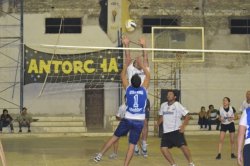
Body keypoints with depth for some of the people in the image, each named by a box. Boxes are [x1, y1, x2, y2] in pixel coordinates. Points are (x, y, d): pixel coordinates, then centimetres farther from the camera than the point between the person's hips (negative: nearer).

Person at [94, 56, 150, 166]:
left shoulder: (128, 89, -3)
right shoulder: (144, 89, -5)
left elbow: (122, 76, 14)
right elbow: (148, 76, 11)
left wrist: (126, 64, 23)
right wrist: (141, 64, 17)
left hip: (127, 119, 1)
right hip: (139, 121, -1)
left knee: (115, 137, 15)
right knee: (132, 145, 0)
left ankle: (100, 155, 14)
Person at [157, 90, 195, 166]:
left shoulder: (177, 105, -5)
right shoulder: (163, 105, 10)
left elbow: (187, 116, -5)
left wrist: (183, 125, -19)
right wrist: (157, 124, 9)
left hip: (176, 131, -5)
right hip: (166, 132, 5)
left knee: (183, 146, -17)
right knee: (163, 149, -7)